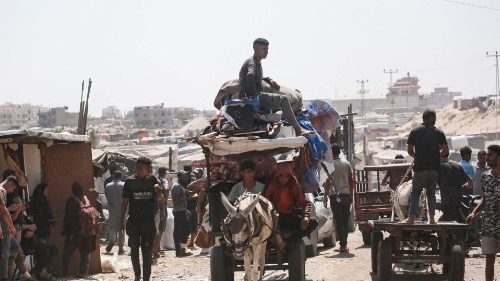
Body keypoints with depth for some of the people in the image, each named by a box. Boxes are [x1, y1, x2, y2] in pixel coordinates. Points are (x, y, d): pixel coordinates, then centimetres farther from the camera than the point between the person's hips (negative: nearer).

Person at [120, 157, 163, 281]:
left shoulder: (152, 180, 3)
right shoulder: (130, 181, -1)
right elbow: (124, 202, 2)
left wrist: (158, 190, -10)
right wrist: (121, 221, 0)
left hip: (148, 221, 0)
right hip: (133, 221, 0)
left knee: (147, 251, -1)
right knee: (134, 250, 8)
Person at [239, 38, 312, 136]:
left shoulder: (257, 62, 19)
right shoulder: (252, 62, -12)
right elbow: (250, 75, -34)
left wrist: (268, 80, 17)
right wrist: (254, 94, -28)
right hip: (249, 97, -11)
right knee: (283, 99, -17)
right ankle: (297, 129, -19)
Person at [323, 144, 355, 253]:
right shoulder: (346, 163, 8)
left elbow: (328, 182, -11)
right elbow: (351, 181, 10)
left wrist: (326, 196, -5)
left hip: (335, 196, -4)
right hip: (346, 194, 4)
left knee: (339, 221, -3)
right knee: (345, 220, 11)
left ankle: (342, 245, -8)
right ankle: (344, 244, 15)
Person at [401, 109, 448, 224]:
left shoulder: (415, 132, 0)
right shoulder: (439, 132, 1)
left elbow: (409, 151, 0)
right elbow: (445, 150, -3)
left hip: (419, 168, -1)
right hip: (434, 168, 1)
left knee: (415, 193, 6)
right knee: (431, 193, 13)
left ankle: (411, 218, 1)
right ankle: (431, 218, 7)